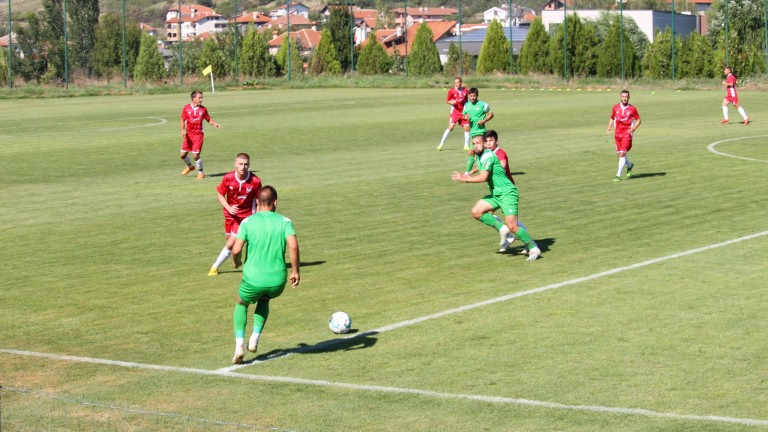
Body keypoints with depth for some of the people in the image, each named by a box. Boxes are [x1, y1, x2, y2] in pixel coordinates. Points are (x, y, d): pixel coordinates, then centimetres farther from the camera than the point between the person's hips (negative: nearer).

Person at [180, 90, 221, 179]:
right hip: (188, 134, 2)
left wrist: (214, 124, -11)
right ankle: (190, 167, 38)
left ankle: (201, 173, 9)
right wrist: (183, 130, -11)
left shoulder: (203, 109, -2)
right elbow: (183, 120, 3)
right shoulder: (186, 108, -2)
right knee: (183, 155, 7)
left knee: (196, 155, -11)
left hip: (198, 134, -2)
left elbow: (208, 119, 8)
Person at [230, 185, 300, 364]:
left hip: (253, 279, -1)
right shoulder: (284, 222, 0)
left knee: (241, 304, 28)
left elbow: (236, 249, -7)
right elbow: (293, 245, -14)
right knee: (264, 300, 36)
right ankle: (255, 338, 19)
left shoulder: (248, 222, -1)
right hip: (278, 281, 2)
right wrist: (295, 271, -4)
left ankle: (239, 345, 10)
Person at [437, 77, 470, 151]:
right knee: (450, 127, -15)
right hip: (455, 111, -3)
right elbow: (447, 101, 3)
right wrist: (451, 102, -17)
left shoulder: (465, 90, 1)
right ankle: (441, 144, -8)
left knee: (467, 128, 0)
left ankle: (466, 145, 15)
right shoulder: (452, 91, -7)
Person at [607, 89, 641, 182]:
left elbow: (638, 120, 2)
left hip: (627, 134, -4)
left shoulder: (632, 109, -7)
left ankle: (618, 175, -9)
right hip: (617, 134, 4)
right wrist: (609, 128, 0)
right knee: (619, 154, 10)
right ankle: (629, 165, 41)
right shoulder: (616, 107, 3)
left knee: (622, 154, -14)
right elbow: (612, 118, 17)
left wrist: (632, 129, -12)